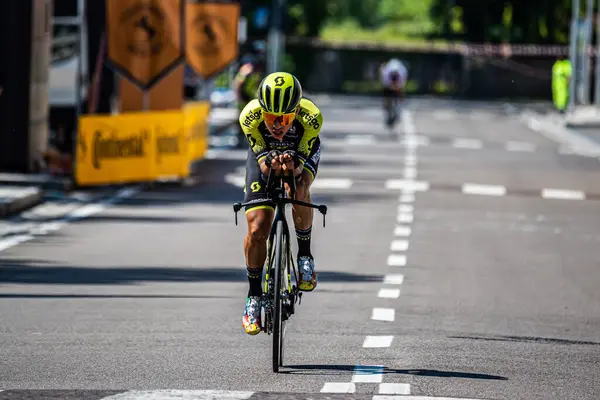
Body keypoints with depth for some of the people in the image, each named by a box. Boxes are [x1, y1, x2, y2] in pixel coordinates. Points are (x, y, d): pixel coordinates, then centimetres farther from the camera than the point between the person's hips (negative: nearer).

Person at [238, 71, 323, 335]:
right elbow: (262, 159, -26)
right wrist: (270, 163, -49)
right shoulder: (250, 116, -35)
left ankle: (305, 254, -12)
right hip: (263, 152, 1)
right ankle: (254, 295, 11)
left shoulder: (311, 117, -38)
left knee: (299, 188, -36)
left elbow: (301, 161, -30)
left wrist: (291, 166, -53)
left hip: (302, 152, -1)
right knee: (257, 230, -10)